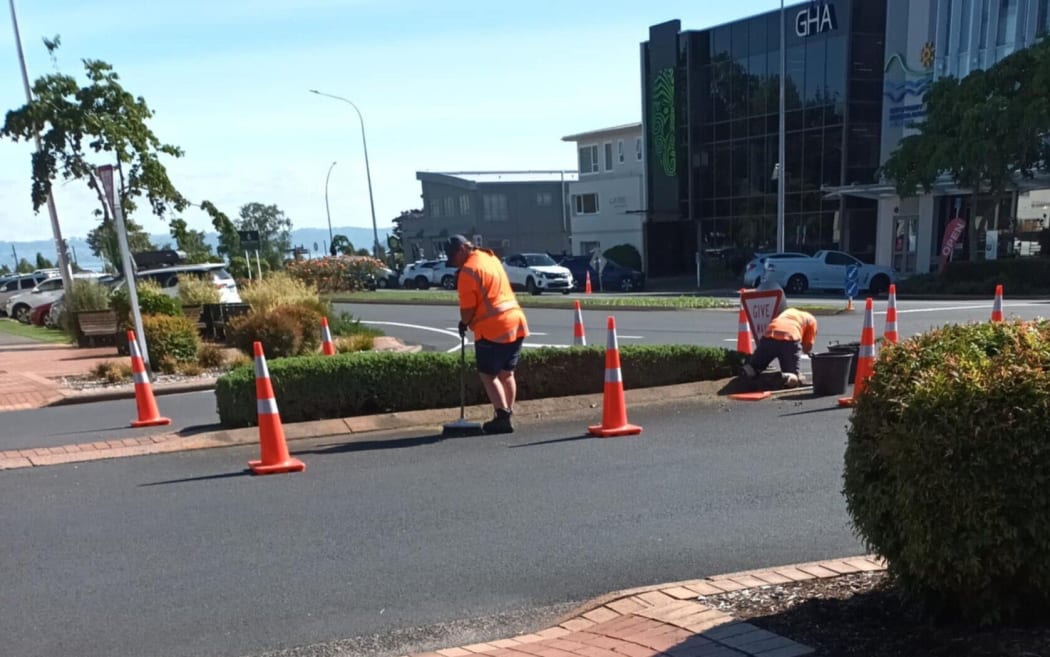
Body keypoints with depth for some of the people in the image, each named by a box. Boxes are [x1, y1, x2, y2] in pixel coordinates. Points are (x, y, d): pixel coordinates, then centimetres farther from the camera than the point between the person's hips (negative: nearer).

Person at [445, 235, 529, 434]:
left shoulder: (468, 270, -11)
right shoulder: (490, 257, 16)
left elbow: (468, 307, -11)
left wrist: (464, 323, 7)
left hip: (492, 329, -8)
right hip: (516, 323, 8)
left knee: (488, 375, 3)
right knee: (507, 373, 15)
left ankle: (502, 417, -3)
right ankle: (507, 415, 18)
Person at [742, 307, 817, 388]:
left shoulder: (788, 311, 39)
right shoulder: (811, 319, 27)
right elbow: (807, 347, 19)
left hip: (769, 336, 3)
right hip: (790, 339, -3)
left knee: (754, 367, 18)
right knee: (793, 379, 7)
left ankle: (749, 370, -17)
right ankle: (789, 377, -29)